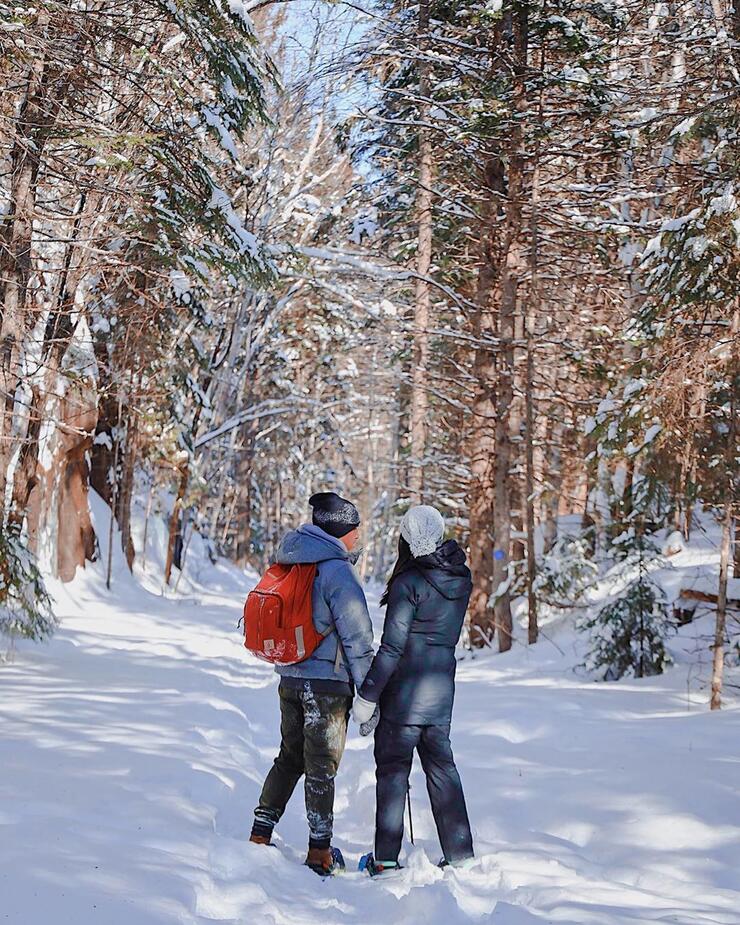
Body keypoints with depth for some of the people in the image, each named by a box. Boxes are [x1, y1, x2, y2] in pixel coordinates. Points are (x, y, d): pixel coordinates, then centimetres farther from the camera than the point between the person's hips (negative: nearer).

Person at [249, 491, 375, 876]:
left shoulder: (291, 564, 8)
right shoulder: (337, 571, -16)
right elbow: (357, 635, -15)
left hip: (289, 678, 7)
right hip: (328, 683, -7)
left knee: (290, 757, 18)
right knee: (322, 765, 1)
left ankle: (259, 835, 20)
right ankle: (319, 853, 7)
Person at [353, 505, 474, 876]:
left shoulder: (408, 583, -17)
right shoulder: (461, 579, 3)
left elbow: (392, 647, -18)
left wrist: (367, 695, -13)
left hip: (406, 690, -6)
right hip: (442, 687, 6)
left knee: (392, 768, 3)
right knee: (441, 765, 15)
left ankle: (386, 858, 5)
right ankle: (460, 854, 18)